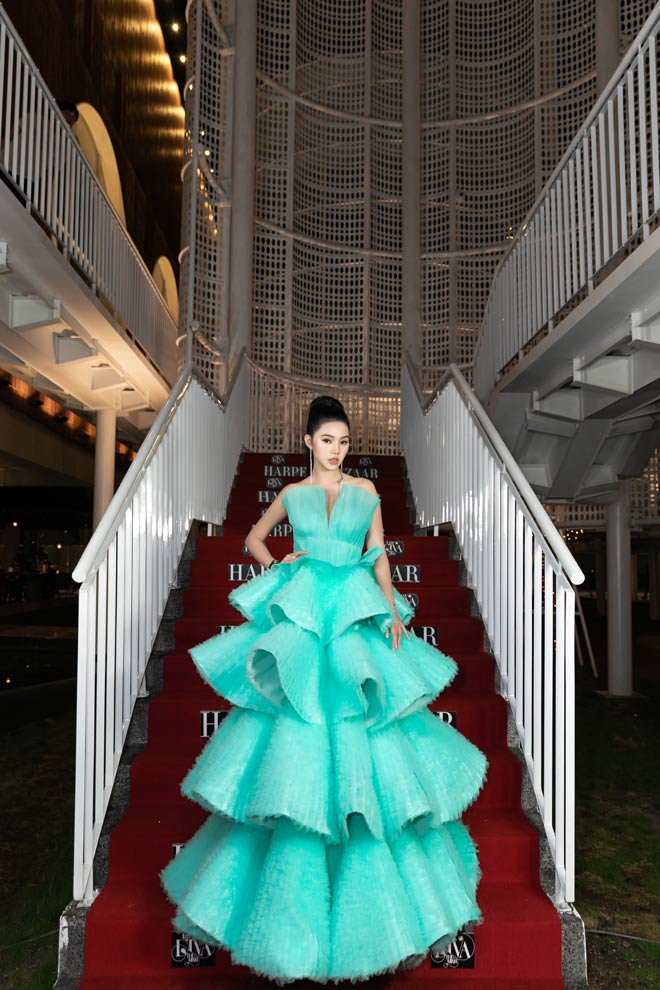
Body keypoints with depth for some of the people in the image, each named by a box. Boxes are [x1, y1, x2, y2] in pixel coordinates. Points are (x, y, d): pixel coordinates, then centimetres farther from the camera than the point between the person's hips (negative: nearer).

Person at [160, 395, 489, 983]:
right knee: (301, 744, -3)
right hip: (303, 621, 0)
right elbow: (254, 537, 24)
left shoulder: (366, 490, 12)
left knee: (368, 749, 0)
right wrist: (276, 566, 4)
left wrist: (394, 610, -3)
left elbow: (379, 554, 10)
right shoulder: (293, 493, 12)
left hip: (359, 623, 0)